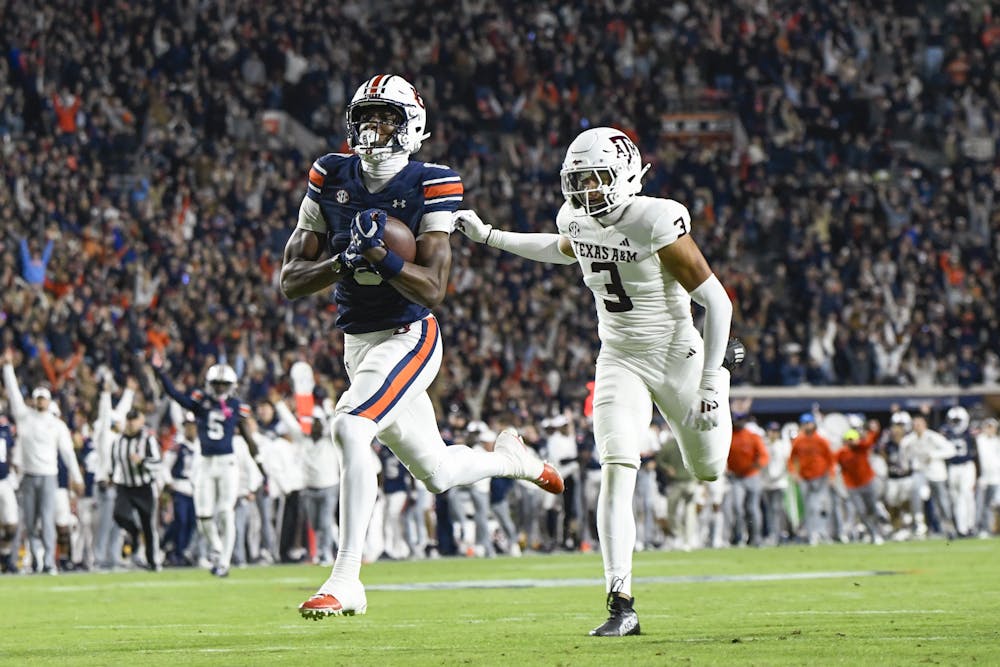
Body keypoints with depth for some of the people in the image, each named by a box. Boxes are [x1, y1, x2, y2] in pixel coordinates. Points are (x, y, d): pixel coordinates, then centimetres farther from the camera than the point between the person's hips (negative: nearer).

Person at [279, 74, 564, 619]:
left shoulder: (429, 187, -12)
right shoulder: (331, 180, 0)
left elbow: (432, 291, -17)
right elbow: (290, 281, -1)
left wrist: (380, 255, -30)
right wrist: (343, 261, -19)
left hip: (408, 338, -6)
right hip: (357, 343, 6)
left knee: (349, 430, -28)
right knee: (437, 472, 15)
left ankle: (345, 581, -24)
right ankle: (511, 458, 48)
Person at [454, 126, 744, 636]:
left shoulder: (658, 223, -26)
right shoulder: (578, 221, -7)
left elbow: (716, 301, -21)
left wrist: (708, 384, -22)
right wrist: (488, 237, 18)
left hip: (675, 356, -3)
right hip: (619, 360, 3)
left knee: (709, 469, 19)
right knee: (616, 473, -17)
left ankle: (719, 369, 53)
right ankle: (622, 605, -20)